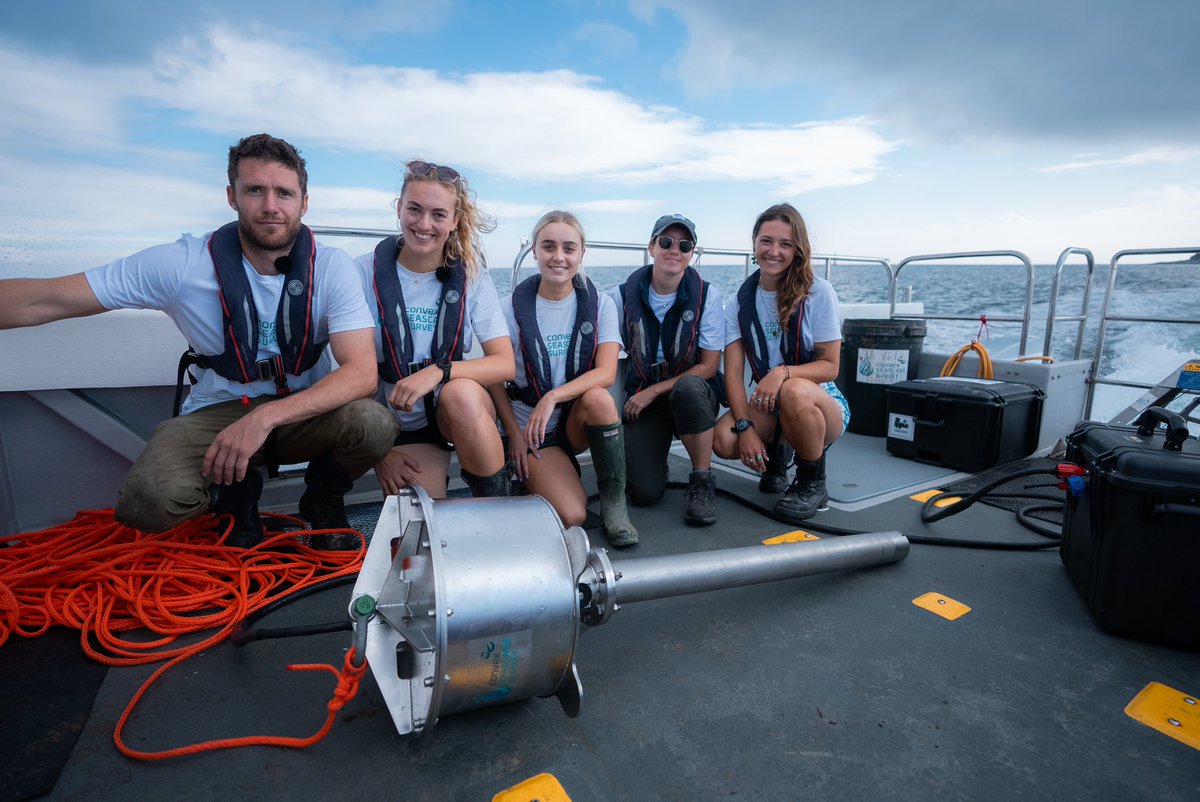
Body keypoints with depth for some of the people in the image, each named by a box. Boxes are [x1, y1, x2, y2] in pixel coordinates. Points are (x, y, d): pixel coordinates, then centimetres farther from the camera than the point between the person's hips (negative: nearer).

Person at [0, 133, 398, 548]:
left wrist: (265, 417, -32)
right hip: (217, 412, 0)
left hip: (305, 411, 1)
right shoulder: (183, 263, -11)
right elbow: (44, 300, -6)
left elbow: (362, 372, -22)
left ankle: (323, 498, 4)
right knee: (148, 501, -29)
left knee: (373, 422, -32)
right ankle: (237, 496, 9)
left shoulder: (332, 267, -12)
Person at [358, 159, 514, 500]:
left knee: (461, 393, -34)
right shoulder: (366, 273, -8)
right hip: (401, 427, -1)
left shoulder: (473, 278, -4)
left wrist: (438, 371, -28)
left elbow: (505, 364, -13)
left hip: (461, 415, 1)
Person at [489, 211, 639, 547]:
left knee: (598, 397, -34)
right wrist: (514, 434, -9)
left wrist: (553, 397, -31)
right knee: (571, 516, -23)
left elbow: (606, 373, -17)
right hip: (531, 429, -2)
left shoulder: (599, 304, -4)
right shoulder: (514, 307, -6)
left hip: (581, 421, 2)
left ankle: (614, 501, -15)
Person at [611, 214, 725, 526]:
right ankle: (652, 457, 21)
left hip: (693, 394, 0)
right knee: (644, 493, -17)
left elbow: (708, 366, -8)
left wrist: (654, 391, -15)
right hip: (642, 399, 0)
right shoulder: (624, 295, -4)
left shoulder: (707, 295, -7)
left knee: (689, 388, -39)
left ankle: (702, 481, -16)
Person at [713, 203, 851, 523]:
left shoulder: (819, 293, -8)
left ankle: (813, 482, -10)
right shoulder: (740, 303, 0)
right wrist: (745, 427, -22)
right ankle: (775, 452, 8)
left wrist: (783, 371, -29)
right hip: (767, 406, 2)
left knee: (793, 391, -38)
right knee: (723, 440, -29)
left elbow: (829, 366, -9)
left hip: (819, 403, -2)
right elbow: (733, 374, -8)